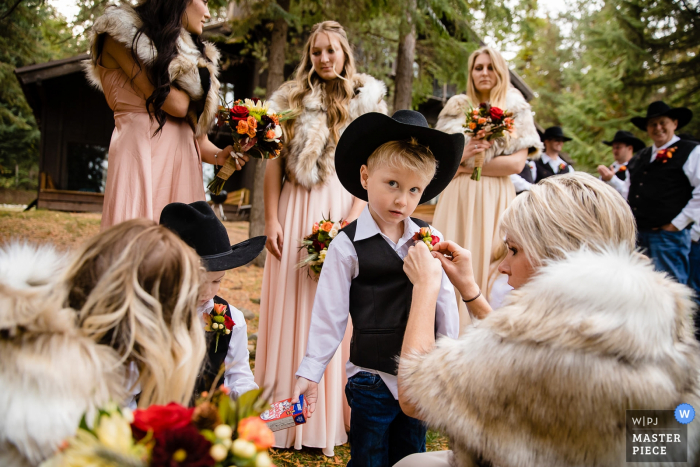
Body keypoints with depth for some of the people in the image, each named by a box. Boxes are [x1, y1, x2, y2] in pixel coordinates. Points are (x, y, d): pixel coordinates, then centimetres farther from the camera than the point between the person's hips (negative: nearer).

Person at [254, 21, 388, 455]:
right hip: (297, 208, 2)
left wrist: (352, 219, -13)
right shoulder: (291, 98, 12)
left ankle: (331, 416, 11)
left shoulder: (367, 100, 7)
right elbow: (275, 162, 7)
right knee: (291, 306, 2)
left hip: (344, 207, -1)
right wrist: (271, 219, -2)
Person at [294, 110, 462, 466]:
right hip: (372, 378, -3)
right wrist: (309, 372, -8)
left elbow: (445, 302, 5)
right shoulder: (347, 245, -11)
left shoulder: (431, 239, -2)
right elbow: (329, 314, -8)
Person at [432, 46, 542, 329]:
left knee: (488, 262, -3)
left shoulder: (517, 111, 7)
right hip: (457, 197, 2)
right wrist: (460, 154, -11)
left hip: (494, 199, -1)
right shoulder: (456, 108, 13)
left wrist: (468, 165, -6)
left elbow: (516, 163, -4)